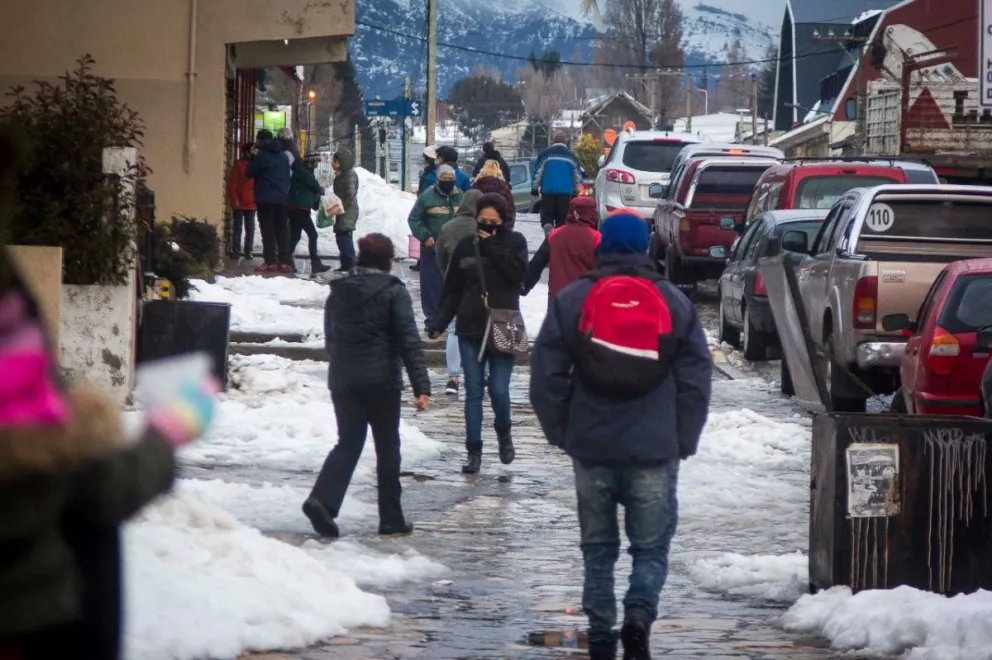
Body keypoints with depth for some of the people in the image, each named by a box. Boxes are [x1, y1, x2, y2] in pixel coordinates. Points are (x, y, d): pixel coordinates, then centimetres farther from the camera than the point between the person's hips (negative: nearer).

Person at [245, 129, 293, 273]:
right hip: (282, 197, 6)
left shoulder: (261, 155, -9)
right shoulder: (282, 156, 13)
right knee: (282, 229, 6)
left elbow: (249, 173, 0)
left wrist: (254, 157, 12)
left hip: (265, 198, -6)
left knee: (268, 230, -5)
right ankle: (285, 262, 2)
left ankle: (270, 262, -11)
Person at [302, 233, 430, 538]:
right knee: (387, 447, 7)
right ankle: (391, 518, 9)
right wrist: (422, 387, -16)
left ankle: (322, 500, -14)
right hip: (381, 381, -4)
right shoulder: (393, 292, -7)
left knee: (348, 442, 9)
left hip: (342, 379, 4)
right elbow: (410, 342, -13)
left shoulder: (338, 292, 8)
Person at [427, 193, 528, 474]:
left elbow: (518, 273, -14)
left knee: (498, 389, -8)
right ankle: (474, 451, 9)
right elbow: (452, 290, 7)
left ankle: (504, 432, 21)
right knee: (473, 392, 3)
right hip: (470, 328, 2)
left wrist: (492, 248, -12)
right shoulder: (466, 246, 6)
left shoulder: (514, 242, 2)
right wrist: (438, 322, -2)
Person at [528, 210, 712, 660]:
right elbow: (695, 382, 3)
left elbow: (546, 376, 0)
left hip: (591, 448, 1)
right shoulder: (674, 303, 3)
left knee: (598, 546, 12)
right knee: (651, 546, 6)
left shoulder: (572, 300, 1)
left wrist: (561, 434, 10)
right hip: (655, 451, -1)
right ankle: (640, 614, -17)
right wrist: (684, 442, 10)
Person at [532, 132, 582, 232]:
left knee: (547, 214, 4)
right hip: (566, 191, 1)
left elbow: (537, 172, 1)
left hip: (548, 190, -1)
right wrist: (576, 192, 21)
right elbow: (578, 175, 13)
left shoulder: (545, 154, 3)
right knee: (562, 218, 6)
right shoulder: (571, 155, 9)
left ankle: (548, 227, -24)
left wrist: (535, 188, 9)